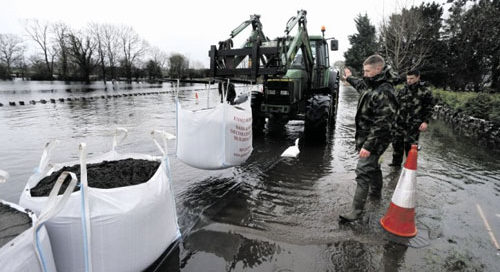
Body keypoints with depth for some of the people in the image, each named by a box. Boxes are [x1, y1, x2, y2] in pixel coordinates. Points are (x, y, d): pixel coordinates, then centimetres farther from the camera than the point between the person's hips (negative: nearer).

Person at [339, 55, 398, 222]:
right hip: (366, 135, 10)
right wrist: (350, 79, 49)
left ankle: (357, 211, -5)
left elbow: (382, 124, -28)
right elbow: (362, 86, 33)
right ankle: (376, 191, 49)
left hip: (374, 139, -10)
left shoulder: (384, 93, -24)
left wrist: (369, 145, -30)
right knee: (373, 165, 26)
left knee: (363, 172, -10)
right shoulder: (372, 85, 6)